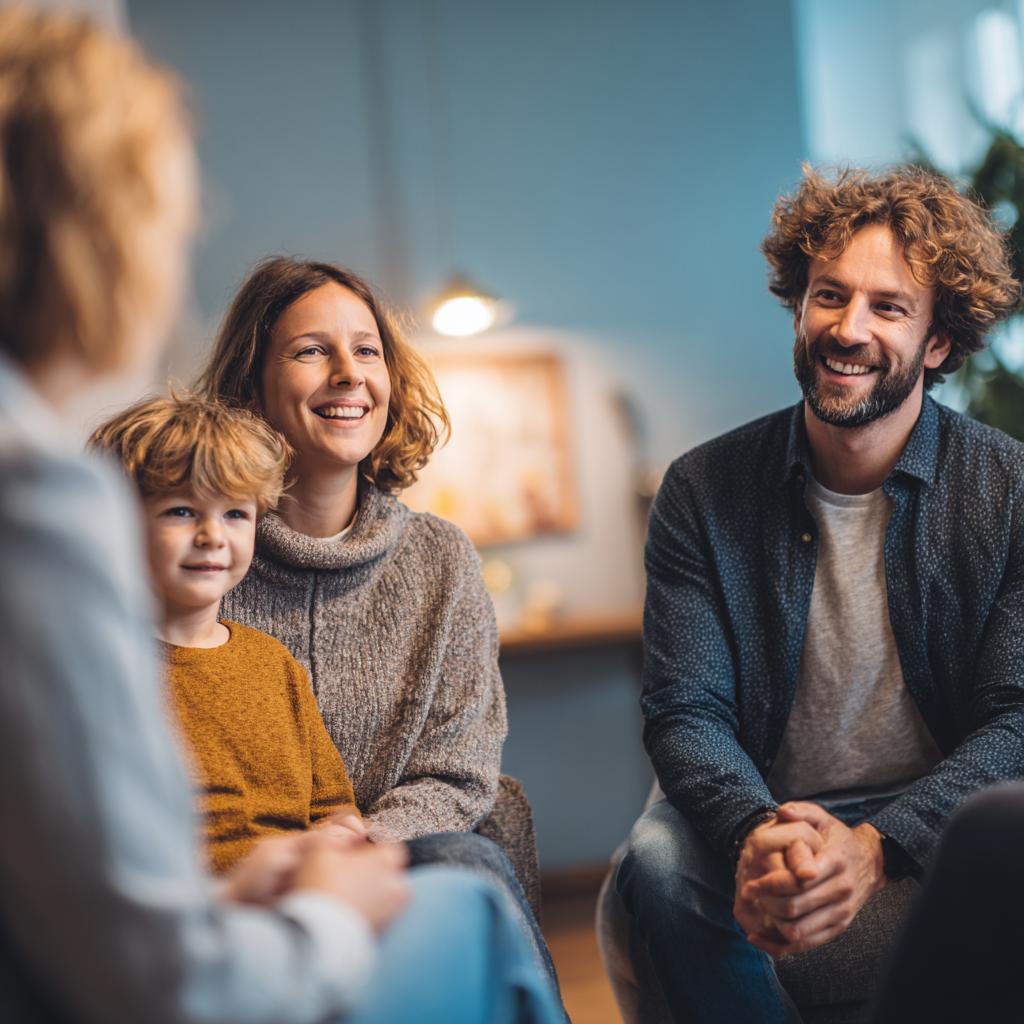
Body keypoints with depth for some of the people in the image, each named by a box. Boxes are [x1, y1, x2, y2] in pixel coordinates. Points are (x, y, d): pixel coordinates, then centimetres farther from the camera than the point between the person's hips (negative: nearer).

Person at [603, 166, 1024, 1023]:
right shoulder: (704, 493, 1)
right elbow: (684, 711, -5)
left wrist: (874, 846, -27)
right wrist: (754, 832, -29)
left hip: (942, 829, -1)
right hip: (773, 822, 1)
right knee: (661, 854, -31)